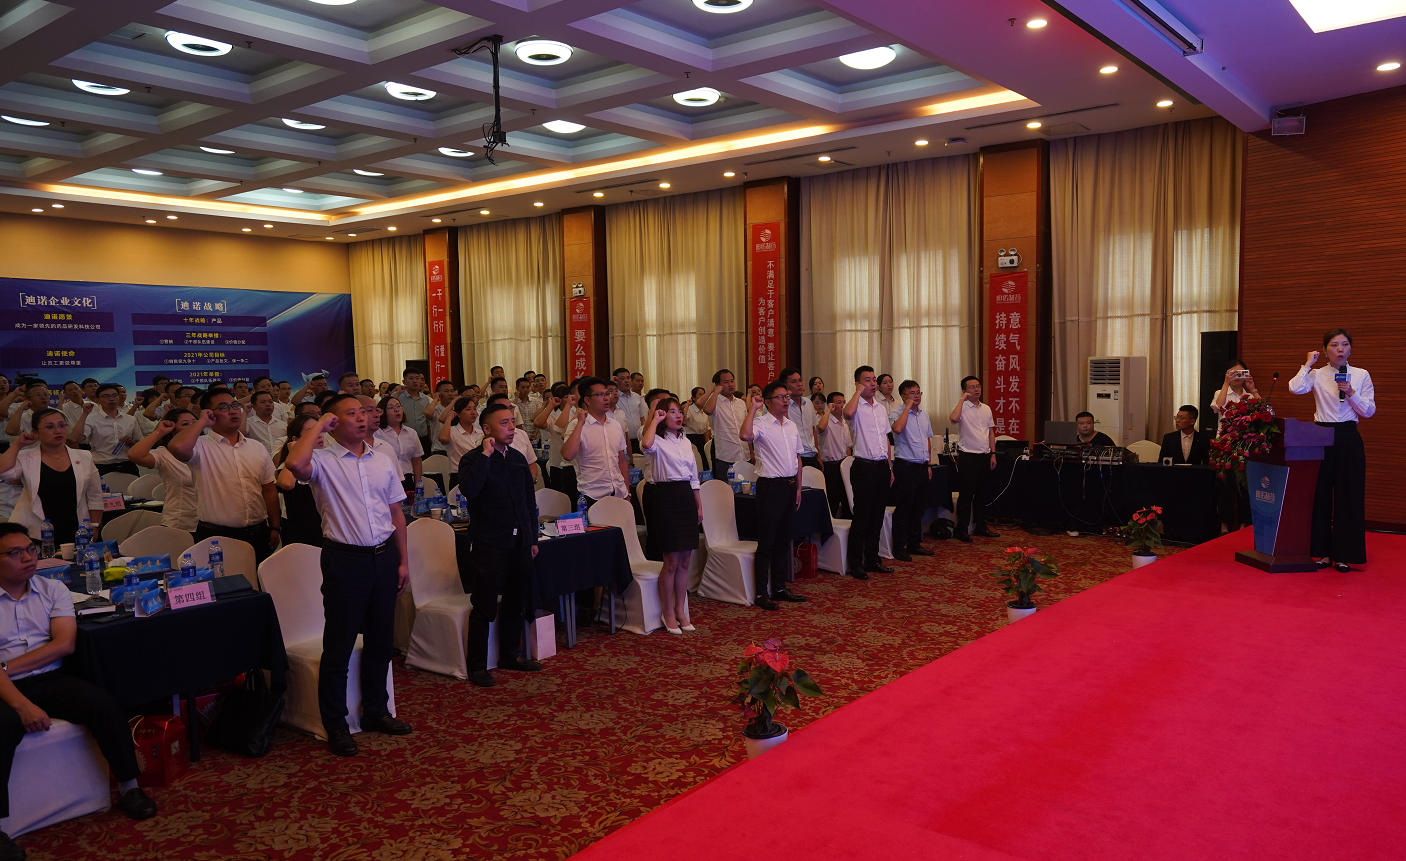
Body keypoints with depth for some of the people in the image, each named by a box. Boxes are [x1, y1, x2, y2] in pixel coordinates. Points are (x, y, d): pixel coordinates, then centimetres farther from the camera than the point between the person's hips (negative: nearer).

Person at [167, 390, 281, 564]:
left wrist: (274, 528, 10)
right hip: (215, 536, -4)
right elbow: (177, 447, -29)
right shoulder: (202, 446, -5)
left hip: (258, 534, 5)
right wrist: (201, 422, -13)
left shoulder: (257, 448, 11)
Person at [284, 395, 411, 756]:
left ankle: (376, 711, 31)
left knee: (381, 641, 15)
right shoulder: (323, 460, -7)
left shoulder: (384, 462, 9)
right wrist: (318, 426, -17)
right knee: (339, 645, 3)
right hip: (345, 560, -5)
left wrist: (403, 560, 11)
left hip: (384, 556, 6)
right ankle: (335, 724, 16)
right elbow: (294, 464, -32)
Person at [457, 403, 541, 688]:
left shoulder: (518, 458, 11)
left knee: (516, 603, 16)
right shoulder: (473, 459, -8)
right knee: (484, 607, 0)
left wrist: (532, 538, 14)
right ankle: (477, 666, 11)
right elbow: (469, 489, -29)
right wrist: (486, 454, -23)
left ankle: (510, 654, 31)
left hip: (519, 543, 6)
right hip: (489, 544, -6)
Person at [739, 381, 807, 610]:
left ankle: (780, 588, 24)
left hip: (789, 485, 7)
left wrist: (798, 487, 15)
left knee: (783, 540, 14)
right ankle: (762, 593, 4)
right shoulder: (761, 424, -10)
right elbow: (745, 435, -33)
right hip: (770, 486, -7)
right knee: (766, 542, -3)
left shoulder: (792, 426, 13)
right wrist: (753, 408, -23)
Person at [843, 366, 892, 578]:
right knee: (861, 518, -3)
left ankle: (872, 560, 23)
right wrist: (859, 391, -18)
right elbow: (848, 413, -34)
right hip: (864, 467, -7)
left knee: (877, 517, 13)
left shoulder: (881, 408, 15)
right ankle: (856, 565, 5)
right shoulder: (857, 406, -7)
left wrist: (890, 467, 17)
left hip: (882, 466, 7)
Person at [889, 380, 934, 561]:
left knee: (918, 508, 13)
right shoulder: (897, 413, -9)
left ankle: (914, 544, 24)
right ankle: (899, 548, 5)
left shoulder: (924, 415, 14)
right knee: (903, 509, -3)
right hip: (906, 466, -7)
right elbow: (898, 429, -32)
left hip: (922, 466, 7)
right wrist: (908, 407, -21)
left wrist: (929, 464, 17)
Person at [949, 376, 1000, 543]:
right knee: (966, 495, -2)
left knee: (981, 494, 15)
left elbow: (991, 432, 17)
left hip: (984, 457, 6)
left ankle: (980, 527, 25)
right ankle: (962, 531, 5)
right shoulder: (962, 407, -8)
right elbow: (953, 418, -32)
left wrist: (993, 454, 11)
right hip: (968, 457, -6)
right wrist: (963, 399, -22)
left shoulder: (986, 409, 12)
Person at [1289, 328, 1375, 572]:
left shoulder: (1361, 376, 5)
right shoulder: (1317, 375, 2)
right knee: (1320, 494, 3)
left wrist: (1350, 393, -12)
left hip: (1348, 438, 0)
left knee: (1348, 495, 2)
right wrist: (1308, 364, -9)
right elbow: (1295, 388, -19)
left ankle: (1344, 554, 11)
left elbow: (1369, 411, 2)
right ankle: (1323, 552, 13)